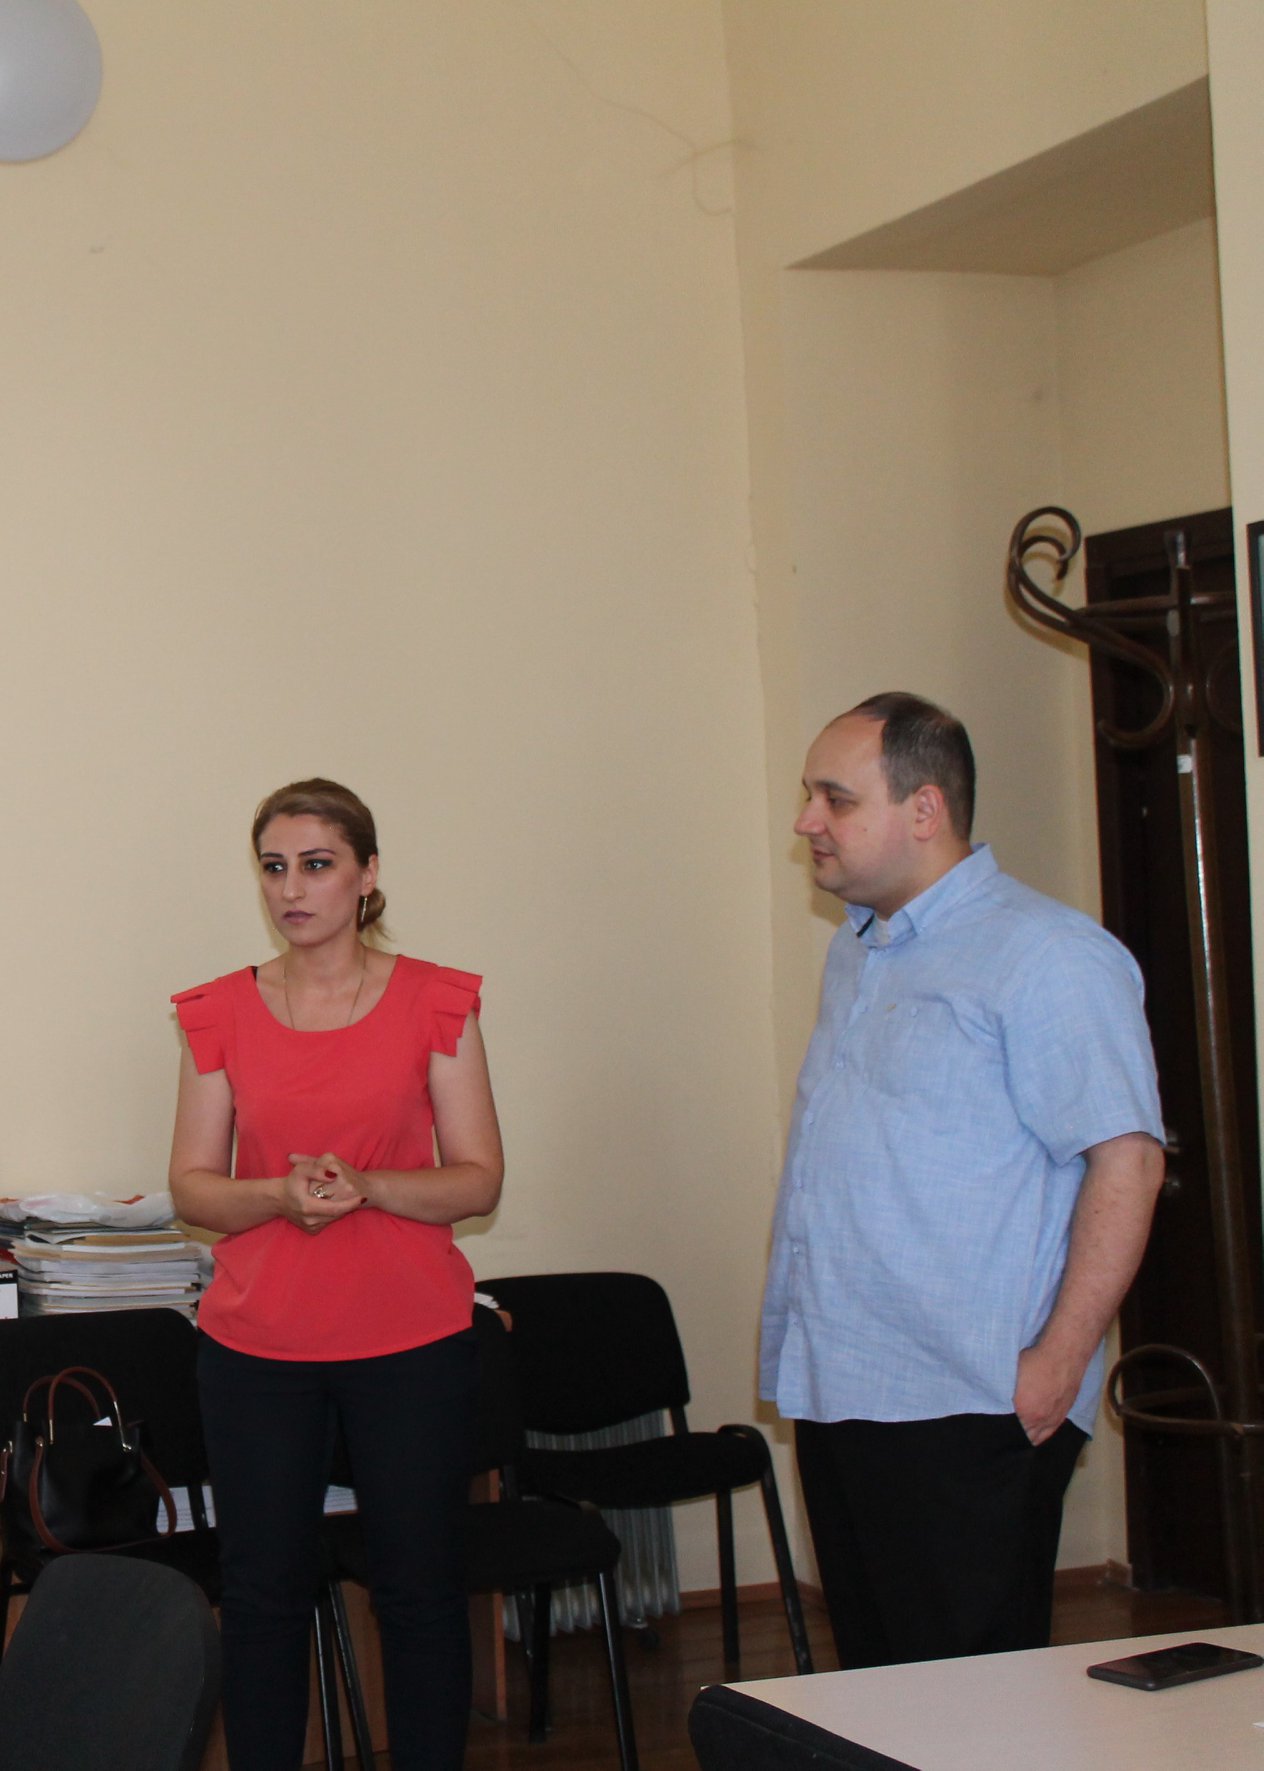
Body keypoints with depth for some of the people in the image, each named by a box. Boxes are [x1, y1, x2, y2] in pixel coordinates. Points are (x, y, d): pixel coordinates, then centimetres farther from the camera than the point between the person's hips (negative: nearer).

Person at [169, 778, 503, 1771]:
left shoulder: (435, 1003, 1)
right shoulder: (222, 1015, 5)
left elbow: (479, 1180, -1)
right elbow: (192, 1187, 4)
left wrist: (366, 1186, -18)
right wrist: (282, 1194, -16)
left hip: (411, 1342, -1)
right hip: (257, 1345, 1)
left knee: (422, 1592, 3)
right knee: (263, 1594, 3)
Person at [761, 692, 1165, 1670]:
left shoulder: (1044, 956, -11)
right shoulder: (856, 951, 17)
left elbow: (1126, 1157, -17)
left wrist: (1059, 1359, -21)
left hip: (966, 1408, -8)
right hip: (837, 1395, 9)